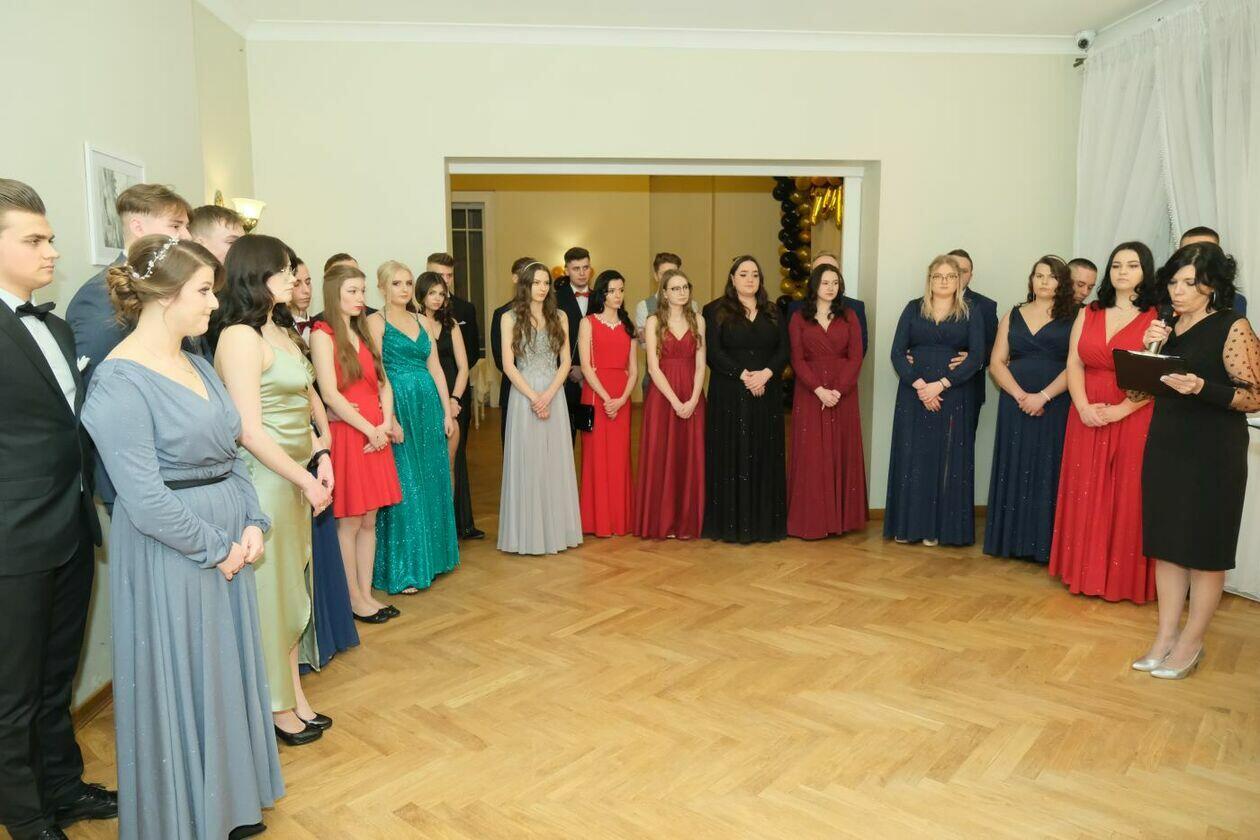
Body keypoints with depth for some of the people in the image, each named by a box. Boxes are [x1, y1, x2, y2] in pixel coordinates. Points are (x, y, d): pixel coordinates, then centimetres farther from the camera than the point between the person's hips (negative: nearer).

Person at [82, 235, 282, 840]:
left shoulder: (197, 365, 8)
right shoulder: (120, 380, -17)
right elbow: (145, 499, -22)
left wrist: (252, 525, -2)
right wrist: (216, 548, -14)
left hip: (229, 548, 8)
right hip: (169, 558, -8)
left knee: (225, 678, 19)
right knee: (179, 689, 9)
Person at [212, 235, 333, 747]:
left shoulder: (279, 332, 11)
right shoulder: (240, 337, -16)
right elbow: (251, 431, -19)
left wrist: (321, 456, 2)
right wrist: (306, 481, -13)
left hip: (295, 475, 9)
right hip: (263, 478, -9)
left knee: (292, 586, 16)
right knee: (269, 590, 5)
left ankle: (295, 697, 31)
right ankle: (279, 710, 21)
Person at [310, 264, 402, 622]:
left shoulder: (364, 334, 16)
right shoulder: (323, 334, -5)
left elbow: (383, 384, 12)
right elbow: (330, 394, -14)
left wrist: (386, 424, -4)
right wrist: (369, 429, -13)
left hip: (376, 437, 7)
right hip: (346, 435, -7)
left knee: (369, 521, 10)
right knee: (349, 523, 1)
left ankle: (367, 593, 19)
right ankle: (354, 599, 12)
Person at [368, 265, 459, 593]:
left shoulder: (421, 322, 14)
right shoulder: (376, 321, -3)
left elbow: (435, 369, 13)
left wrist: (447, 412, 7)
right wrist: (390, 419, -17)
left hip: (429, 407, 6)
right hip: (399, 407, -6)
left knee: (432, 484, 11)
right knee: (404, 487, -2)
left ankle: (431, 557, 25)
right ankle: (401, 570, 8)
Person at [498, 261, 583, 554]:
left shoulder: (559, 317, 9)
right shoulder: (510, 318, 1)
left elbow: (565, 361, 4)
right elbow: (508, 365, -5)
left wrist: (548, 395, -10)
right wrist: (533, 397, -13)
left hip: (554, 395, 3)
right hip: (524, 395, -3)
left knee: (555, 462, 6)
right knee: (527, 462, 1)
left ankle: (555, 529, 17)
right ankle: (528, 532, 10)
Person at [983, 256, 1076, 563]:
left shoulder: (1075, 317, 2)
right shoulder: (1013, 315, 11)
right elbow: (996, 362, 5)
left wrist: (1043, 396, -17)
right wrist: (1020, 396, -10)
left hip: (1056, 408, -2)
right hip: (1015, 406, 3)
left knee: (1048, 472, 0)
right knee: (1015, 471, 4)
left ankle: (1045, 544, 7)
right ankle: (1012, 539, 11)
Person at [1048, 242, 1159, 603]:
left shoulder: (1158, 317, -1)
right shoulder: (1088, 314, 11)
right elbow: (1074, 364, 5)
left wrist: (1120, 410, -19)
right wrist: (1083, 406, -10)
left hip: (1135, 419, -4)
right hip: (1088, 419, 4)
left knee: (1127, 496, 1)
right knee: (1085, 494, 7)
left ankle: (1125, 577, 11)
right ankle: (1085, 571, 17)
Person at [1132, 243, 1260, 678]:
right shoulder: (1170, 325, 10)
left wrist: (1202, 388, -26)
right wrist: (1150, 349, -2)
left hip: (1213, 454, -6)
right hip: (1165, 446, 6)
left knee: (1205, 548, 4)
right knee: (1165, 542, 9)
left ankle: (1190, 642, 15)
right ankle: (1165, 635, 18)